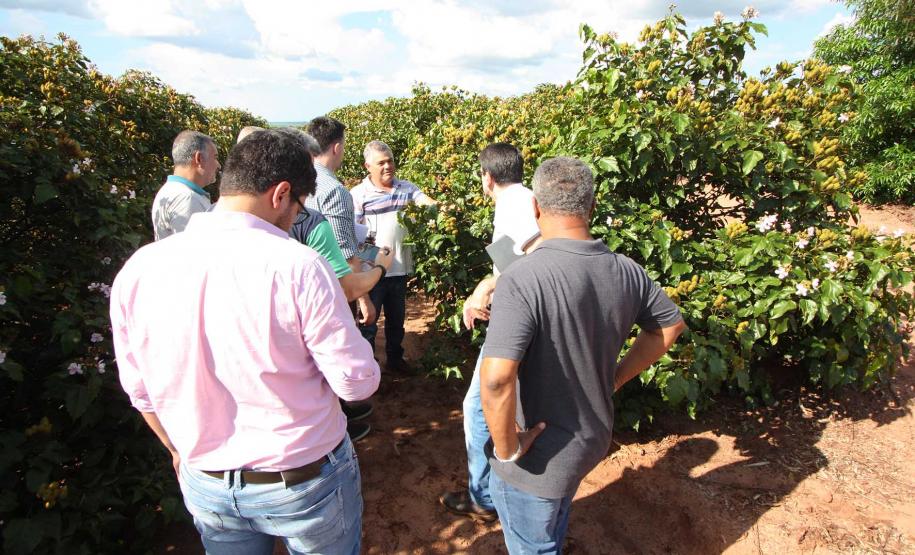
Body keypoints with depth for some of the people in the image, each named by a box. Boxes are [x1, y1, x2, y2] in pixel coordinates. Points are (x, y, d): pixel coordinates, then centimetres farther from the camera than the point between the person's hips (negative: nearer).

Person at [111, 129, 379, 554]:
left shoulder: (138, 270, -10)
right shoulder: (298, 266, -25)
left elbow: (141, 392, 2)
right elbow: (357, 383, -19)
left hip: (207, 486, 4)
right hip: (307, 483, -4)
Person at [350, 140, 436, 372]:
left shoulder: (407, 188, 4)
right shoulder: (359, 194, -9)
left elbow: (427, 202, -8)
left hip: (400, 267, 5)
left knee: (396, 318, 21)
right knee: (368, 320, 9)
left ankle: (395, 359, 40)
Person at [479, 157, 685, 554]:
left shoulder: (523, 279, -31)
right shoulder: (626, 271, -9)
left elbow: (496, 379, -39)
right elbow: (670, 325, 9)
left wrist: (507, 448, -21)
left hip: (539, 458, -5)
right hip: (593, 439, 6)